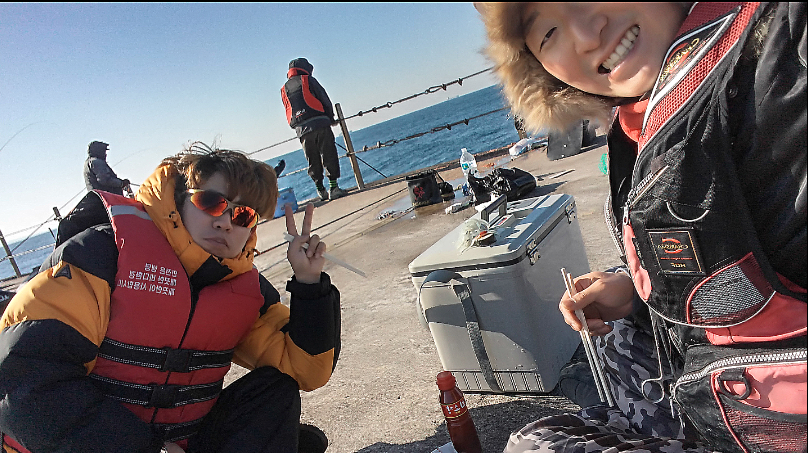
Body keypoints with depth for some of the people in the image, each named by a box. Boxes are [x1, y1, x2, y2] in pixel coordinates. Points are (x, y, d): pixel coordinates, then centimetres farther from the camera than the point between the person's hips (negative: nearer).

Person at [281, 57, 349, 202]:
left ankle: (321, 191, 13)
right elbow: (325, 100, 5)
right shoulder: (308, 80, 7)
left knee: (313, 162, 10)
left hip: (301, 129, 4)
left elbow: (289, 111, 19)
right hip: (319, 124, -4)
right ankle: (333, 188, -8)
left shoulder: (284, 89, 20)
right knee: (329, 156, -3)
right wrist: (331, 118, 17)